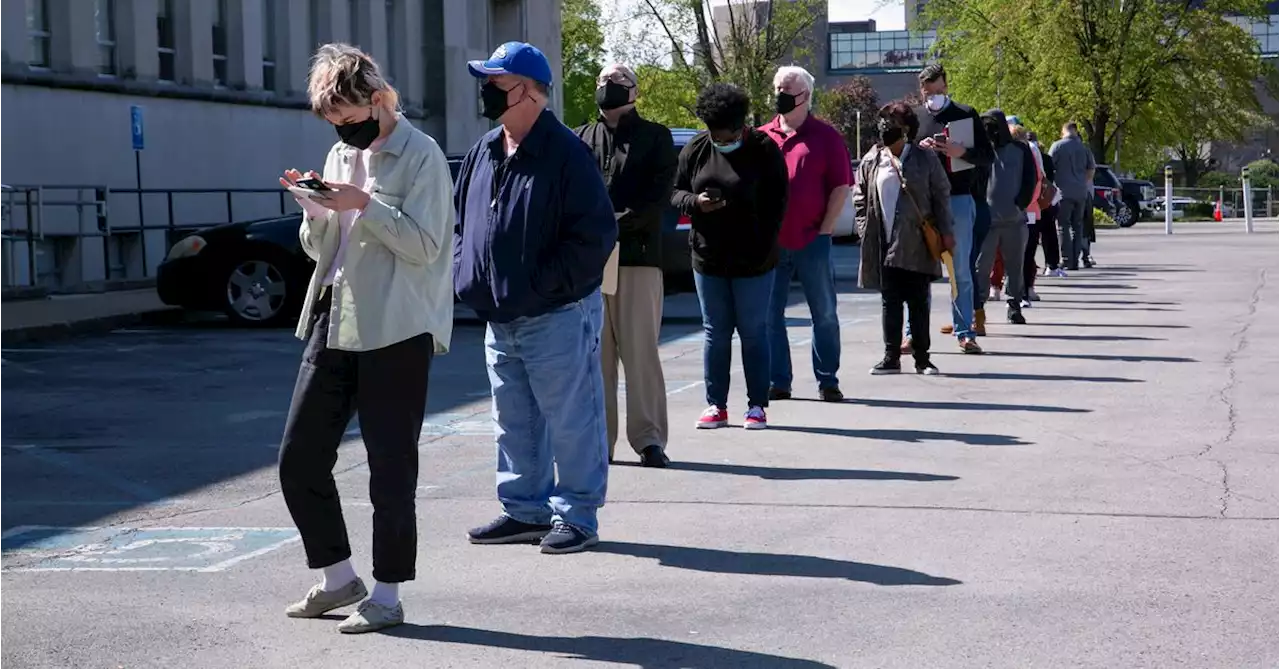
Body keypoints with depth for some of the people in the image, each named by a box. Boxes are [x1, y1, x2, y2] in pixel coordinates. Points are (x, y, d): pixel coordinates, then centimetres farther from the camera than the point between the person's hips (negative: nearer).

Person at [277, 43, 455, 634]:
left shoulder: (421, 156, -7)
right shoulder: (340, 155, 15)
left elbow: (424, 244, -14)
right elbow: (318, 249, 18)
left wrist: (363, 204, -20)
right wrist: (316, 211, -2)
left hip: (395, 332, -7)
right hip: (332, 325, 8)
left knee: (391, 469, -1)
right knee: (299, 460, 7)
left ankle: (386, 594, 10)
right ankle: (338, 578, 21)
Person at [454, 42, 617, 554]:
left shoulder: (566, 154, -14)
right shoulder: (483, 153, 10)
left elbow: (595, 235, -18)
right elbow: (461, 220, 21)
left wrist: (542, 284, -18)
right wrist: (466, 273, 6)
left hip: (557, 316, -8)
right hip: (499, 318, 8)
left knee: (569, 421, 1)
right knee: (514, 423, 15)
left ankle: (575, 516, 10)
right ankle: (525, 509, 27)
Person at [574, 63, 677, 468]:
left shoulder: (655, 137, 9)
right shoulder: (581, 139, 17)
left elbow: (658, 196, -2)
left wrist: (618, 223, -15)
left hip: (638, 256, -3)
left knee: (640, 351, -4)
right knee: (595, 352, 4)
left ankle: (649, 438, 0)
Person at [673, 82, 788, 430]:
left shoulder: (764, 150, -5)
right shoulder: (695, 150, 4)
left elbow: (776, 204, -5)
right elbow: (675, 193, 9)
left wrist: (762, 250, -12)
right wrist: (695, 202, -14)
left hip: (752, 261, -3)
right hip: (708, 259, 3)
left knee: (753, 332, 2)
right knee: (715, 333, 7)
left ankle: (757, 405, 9)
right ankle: (716, 405, 13)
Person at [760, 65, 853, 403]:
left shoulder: (825, 136, 2)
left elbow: (841, 187, 0)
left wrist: (825, 229, -7)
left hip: (812, 242, -3)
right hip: (769, 243, 3)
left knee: (824, 313, 4)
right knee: (770, 314, 4)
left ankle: (827, 381, 13)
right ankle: (778, 382, 12)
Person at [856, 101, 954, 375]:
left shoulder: (925, 159, 1)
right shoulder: (871, 162, 7)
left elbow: (941, 196, 2)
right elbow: (860, 199, 12)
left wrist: (945, 232, -3)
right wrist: (866, 232, 3)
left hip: (917, 244, -2)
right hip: (885, 244, 2)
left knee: (919, 302, 4)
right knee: (890, 301, 5)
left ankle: (922, 358, 10)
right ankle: (891, 357, 10)